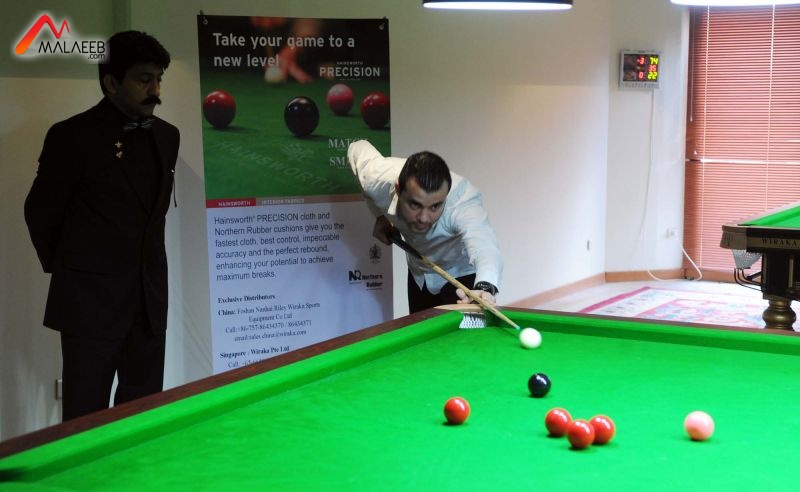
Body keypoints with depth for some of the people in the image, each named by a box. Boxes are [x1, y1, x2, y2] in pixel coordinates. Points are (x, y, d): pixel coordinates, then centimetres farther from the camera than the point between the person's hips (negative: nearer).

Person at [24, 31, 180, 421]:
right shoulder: (72, 136, -10)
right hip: (91, 299, -5)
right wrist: (66, 269, 7)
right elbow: (41, 211, -2)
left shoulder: (166, 136, 8)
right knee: (86, 417, 0)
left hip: (149, 297, 6)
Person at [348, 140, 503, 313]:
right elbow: (358, 147, -7)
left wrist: (485, 287, -87)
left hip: (462, 275, -4)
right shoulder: (378, 181, -31)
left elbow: (482, 244, -65)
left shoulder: (463, 200, -44)